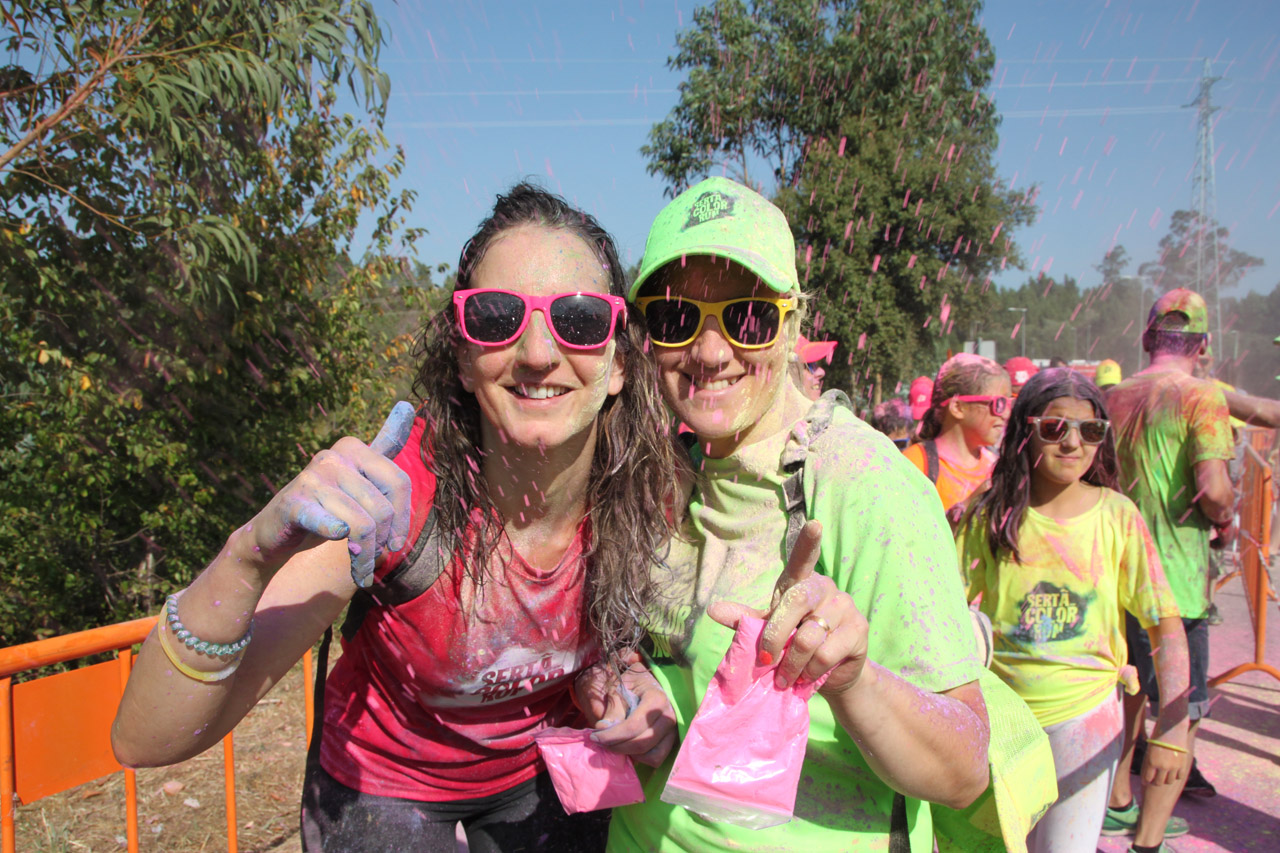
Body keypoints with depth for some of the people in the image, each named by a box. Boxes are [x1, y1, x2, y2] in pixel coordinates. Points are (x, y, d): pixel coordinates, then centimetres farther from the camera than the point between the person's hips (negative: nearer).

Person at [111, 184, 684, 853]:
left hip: (546, 771, 3)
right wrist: (252, 553, -52)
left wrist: (630, 687, -23)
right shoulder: (395, 493, -33)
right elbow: (144, 741, -34)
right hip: (383, 781, -2)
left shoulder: (651, 490, -23)